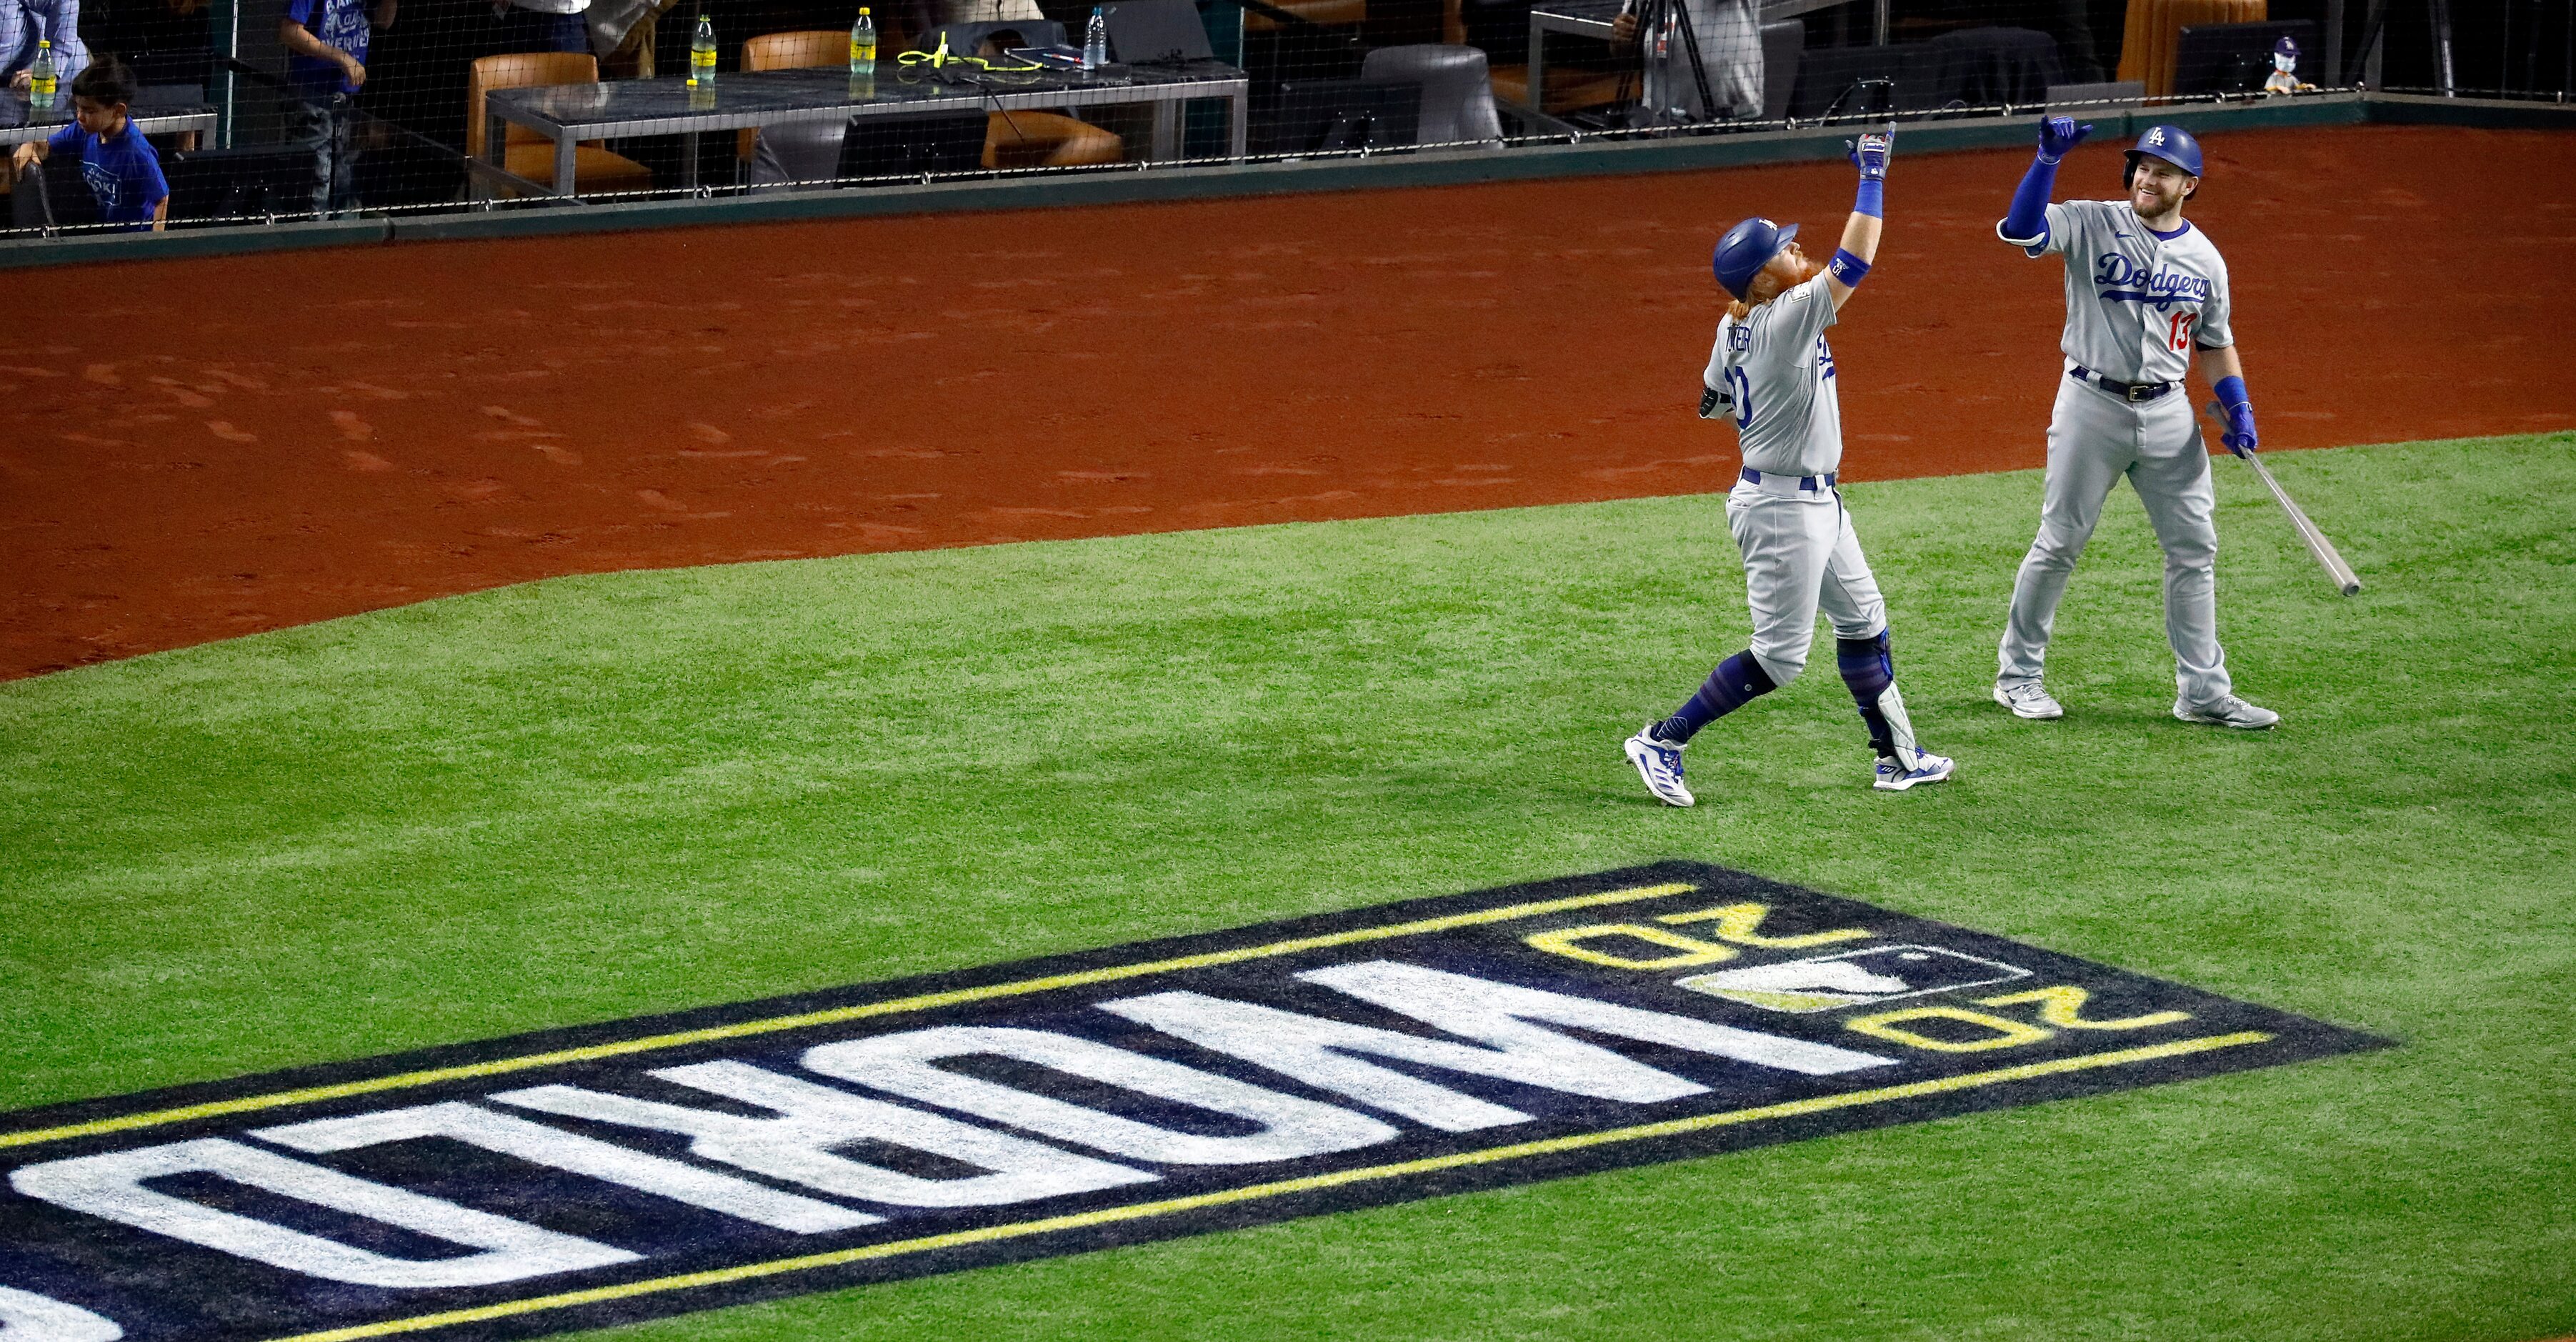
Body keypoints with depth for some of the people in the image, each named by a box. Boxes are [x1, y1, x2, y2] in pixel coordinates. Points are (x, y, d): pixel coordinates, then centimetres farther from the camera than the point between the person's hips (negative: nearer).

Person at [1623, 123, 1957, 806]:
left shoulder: (1735, 326, 2)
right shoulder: (1786, 320, -25)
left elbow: (1712, 402, 15)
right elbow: (1853, 264, -30)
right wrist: (1872, 178, -24)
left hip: (1815, 500, 10)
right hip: (1784, 510, -10)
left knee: (1863, 622, 19)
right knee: (1780, 655, -3)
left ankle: (1897, 757, 29)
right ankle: (1662, 741, 3)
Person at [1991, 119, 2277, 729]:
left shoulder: (2205, 259, 6)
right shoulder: (2092, 225, -6)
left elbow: (2215, 342, 17)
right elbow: (2019, 228, -22)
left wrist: (2238, 408, 3)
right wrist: (2048, 159, -32)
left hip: (2168, 414, 4)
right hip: (2093, 404, -4)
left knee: (2195, 549, 4)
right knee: (2060, 543, 3)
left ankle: (2203, 690, 12)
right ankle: (2017, 673, 16)